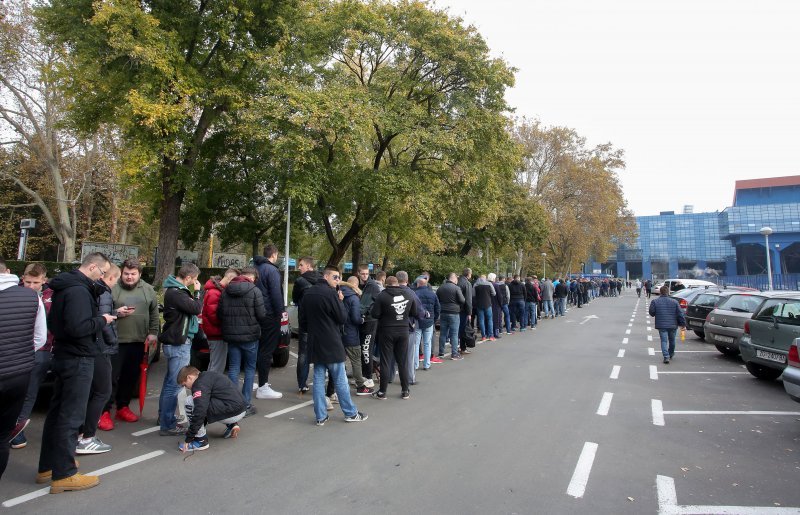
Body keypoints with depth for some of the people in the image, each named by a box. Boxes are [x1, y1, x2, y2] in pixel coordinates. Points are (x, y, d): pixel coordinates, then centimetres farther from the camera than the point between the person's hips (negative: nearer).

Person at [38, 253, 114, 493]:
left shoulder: (64, 286, 12)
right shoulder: (79, 291, -20)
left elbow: (54, 321, 20)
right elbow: (78, 328, -30)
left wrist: (97, 319, 11)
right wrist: (102, 320, -14)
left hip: (64, 355, 10)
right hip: (78, 359, -10)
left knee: (57, 412, 17)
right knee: (71, 416, -3)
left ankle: (48, 467, 29)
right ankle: (63, 475, 6)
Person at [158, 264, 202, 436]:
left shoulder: (176, 290, 13)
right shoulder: (175, 293, -19)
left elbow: (191, 307, 14)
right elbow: (196, 308, -21)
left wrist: (193, 293, 1)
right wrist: (197, 291, -11)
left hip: (177, 342, 11)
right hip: (179, 344, -11)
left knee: (170, 381, 20)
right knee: (174, 384, -4)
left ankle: (164, 417, 33)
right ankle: (167, 425, 3)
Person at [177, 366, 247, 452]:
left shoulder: (200, 383, -9)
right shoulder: (208, 375, 20)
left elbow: (200, 412, -19)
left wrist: (188, 438, -11)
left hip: (232, 412, -10)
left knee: (190, 402, -7)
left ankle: (201, 440, 0)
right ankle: (231, 425, 19)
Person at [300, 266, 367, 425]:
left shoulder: (308, 294, 8)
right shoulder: (331, 293, -15)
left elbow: (303, 321, 13)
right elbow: (342, 318, -12)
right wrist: (341, 301, 1)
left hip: (315, 344, 6)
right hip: (331, 344, -6)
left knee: (318, 379, 9)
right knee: (340, 380, 4)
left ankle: (321, 416, 13)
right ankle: (351, 413, 15)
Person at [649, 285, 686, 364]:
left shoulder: (655, 301, -6)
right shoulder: (674, 302, -2)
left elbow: (651, 313, -3)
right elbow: (680, 314, -1)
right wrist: (683, 324, 6)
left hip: (661, 325, -2)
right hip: (672, 325, 2)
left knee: (664, 341, 0)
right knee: (672, 340, 21)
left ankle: (666, 357, -15)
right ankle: (671, 354, 40)